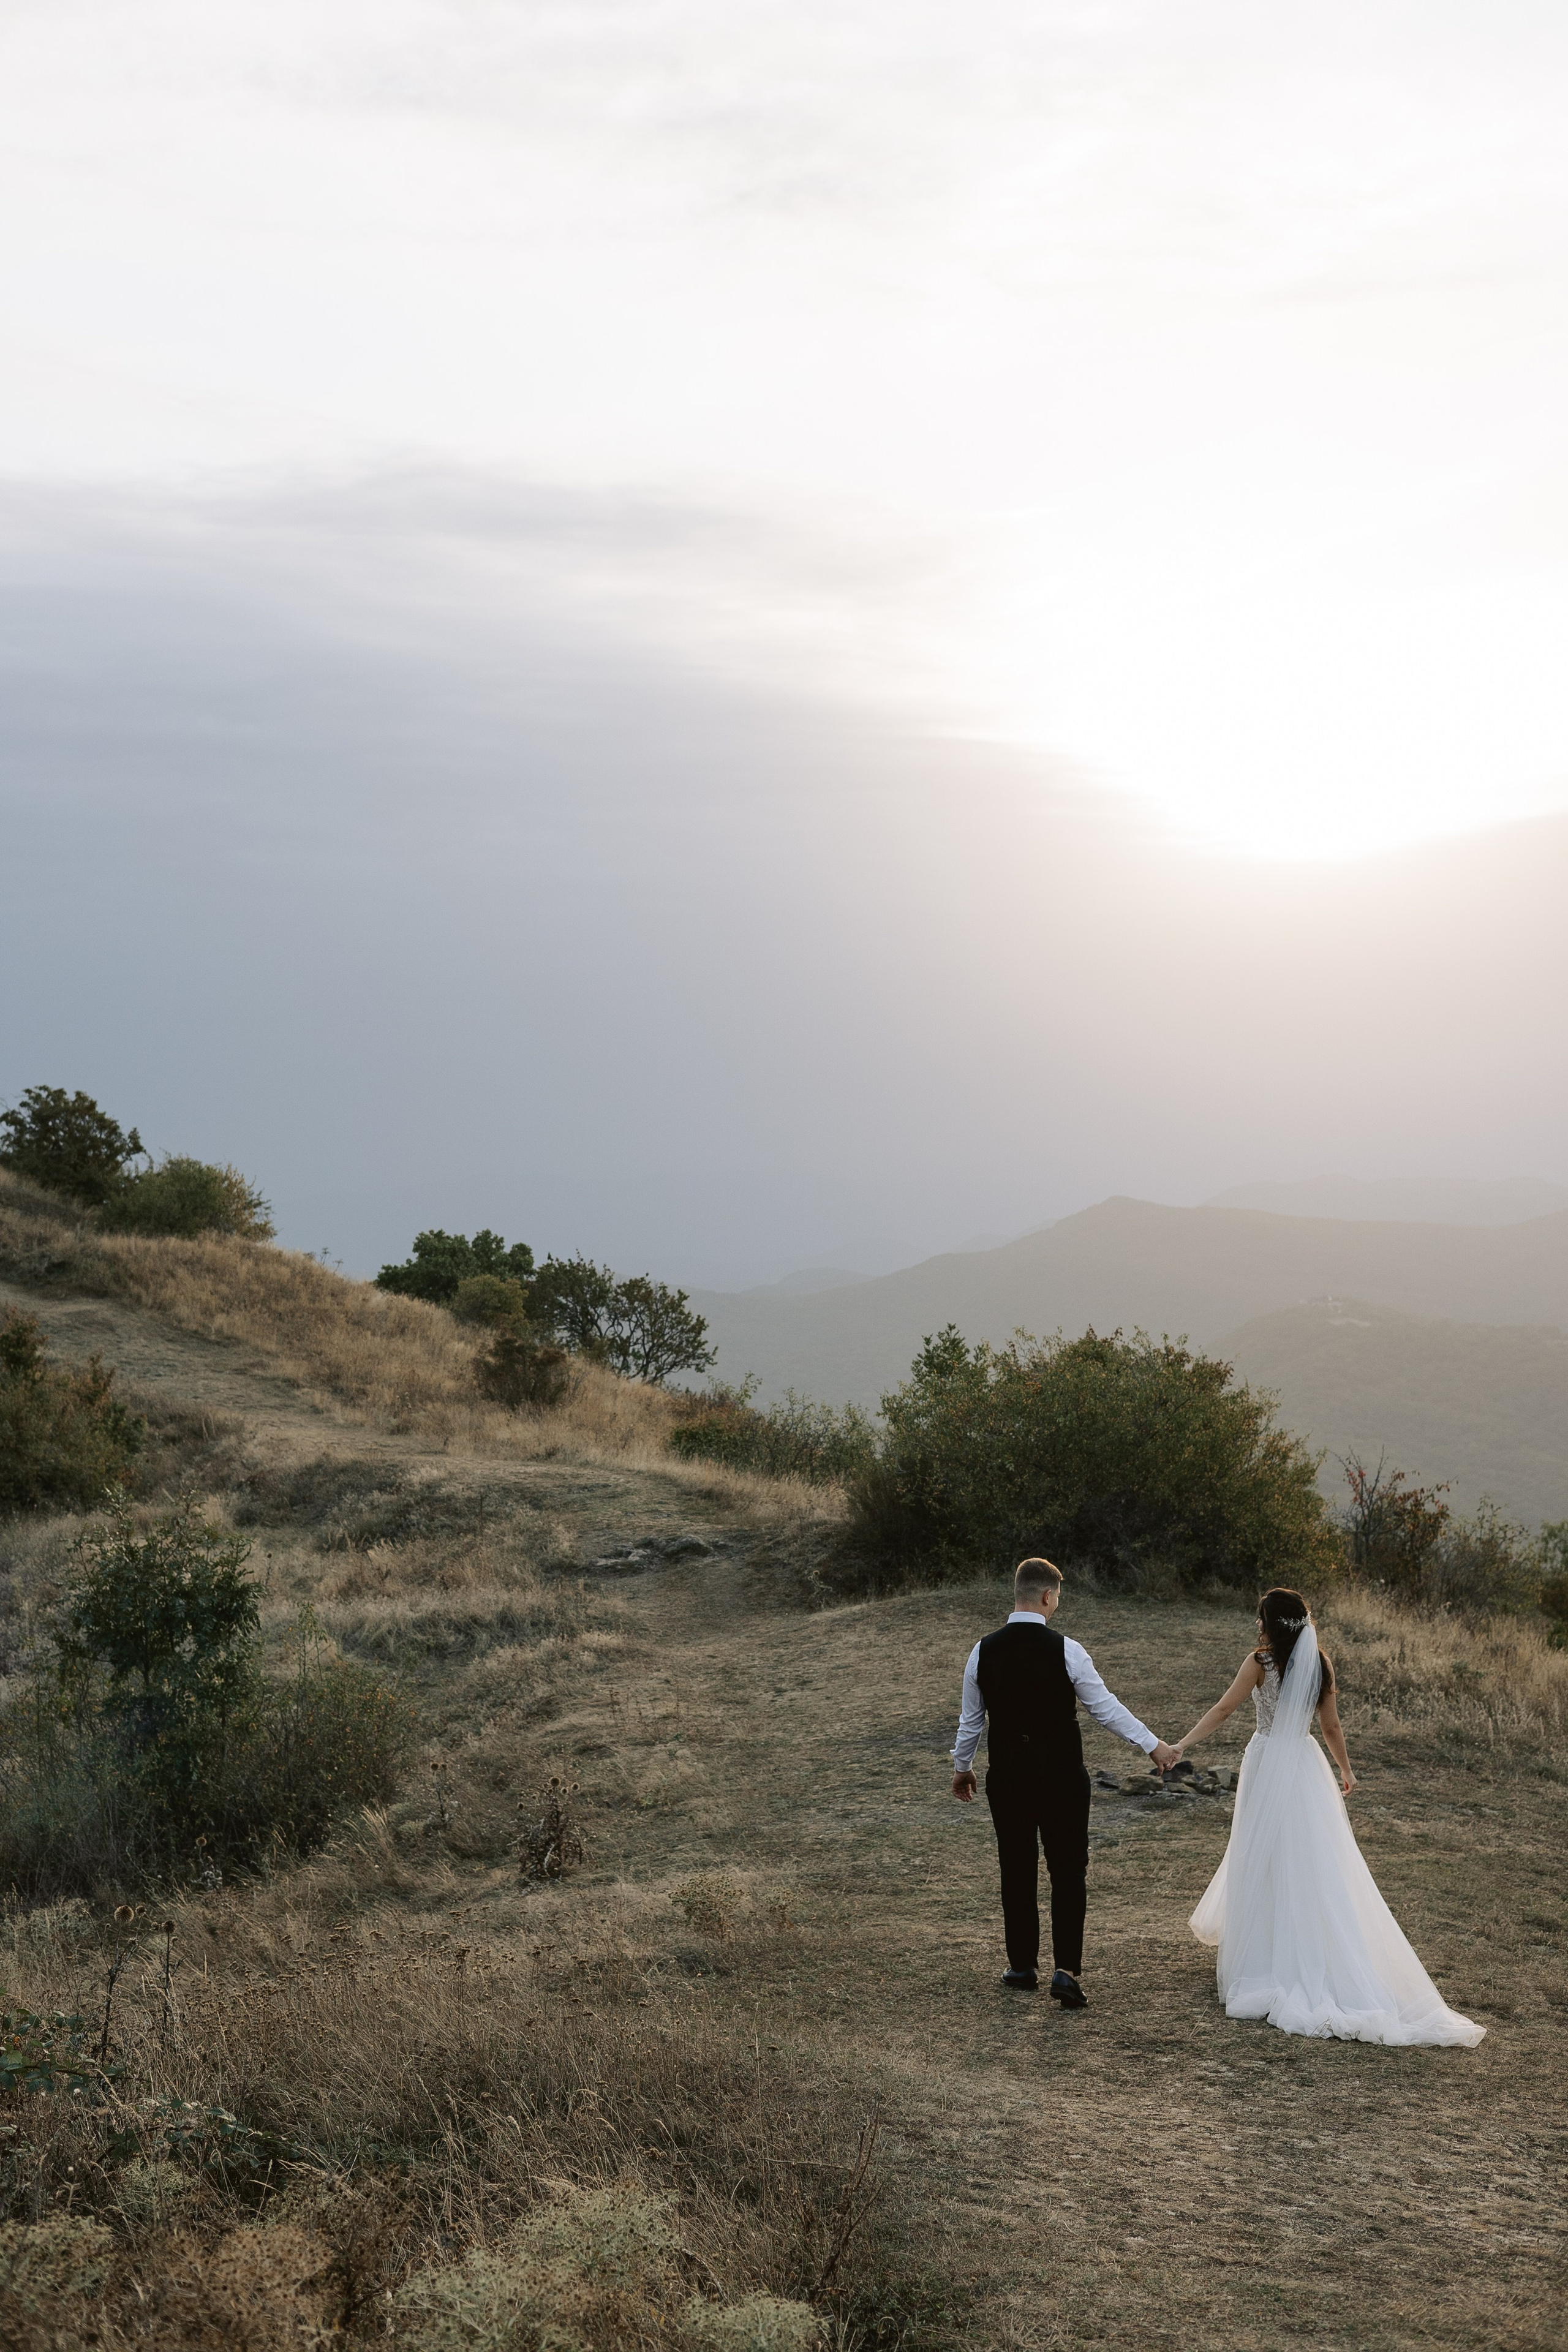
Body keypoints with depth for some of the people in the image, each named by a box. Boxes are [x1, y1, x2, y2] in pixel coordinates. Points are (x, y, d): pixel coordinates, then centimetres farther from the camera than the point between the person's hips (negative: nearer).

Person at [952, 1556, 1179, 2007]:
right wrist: (1153, 1745, 4)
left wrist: (962, 1767, 25)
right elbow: (1105, 1707, -7)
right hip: (1061, 1776, -3)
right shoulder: (1066, 1651, -13)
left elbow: (971, 1718, 10)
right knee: (1068, 1871, 5)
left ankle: (1022, 1967, 23)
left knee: (1017, 1870, 14)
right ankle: (1066, 1971, -4)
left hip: (1007, 1777, 3)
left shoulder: (983, 1652, -2)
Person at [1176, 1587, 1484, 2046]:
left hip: (1269, 1763, -5)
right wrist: (1345, 1770, 23)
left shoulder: (1260, 1662, -11)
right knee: (1318, 1864, 11)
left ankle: (1264, 1961, 6)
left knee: (1267, 1862, 3)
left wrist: (1180, 1746, -7)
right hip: (1307, 1766, 5)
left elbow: (1223, 1710, -11)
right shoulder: (1318, 1664, 4)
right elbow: (1331, 1725, 9)